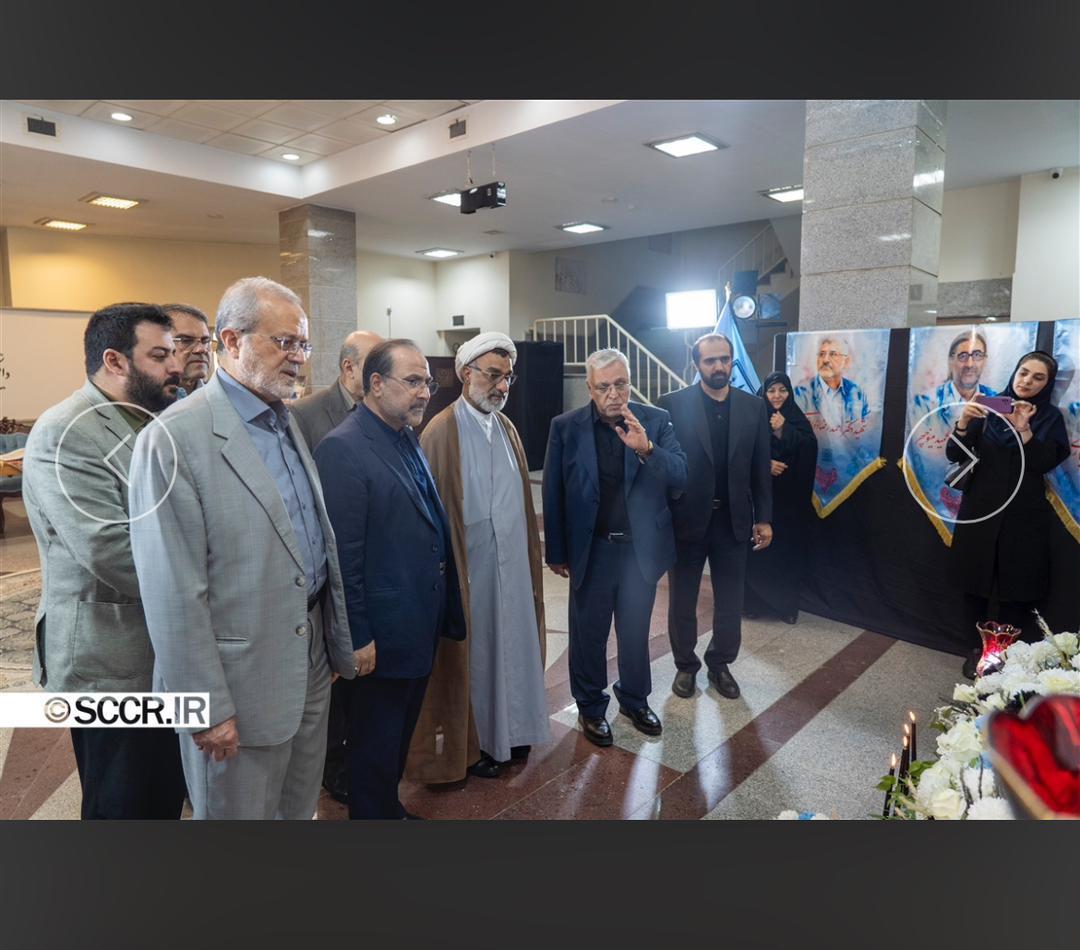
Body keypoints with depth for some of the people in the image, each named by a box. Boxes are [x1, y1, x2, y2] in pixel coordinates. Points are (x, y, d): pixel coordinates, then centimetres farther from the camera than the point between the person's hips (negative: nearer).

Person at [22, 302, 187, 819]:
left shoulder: (154, 422, 8)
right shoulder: (65, 434, -17)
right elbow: (112, 553, -27)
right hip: (114, 663, -7)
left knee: (166, 797, 21)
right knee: (125, 806, 10)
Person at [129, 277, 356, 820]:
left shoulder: (289, 423, 7)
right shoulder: (176, 439, -18)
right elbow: (173, 593, -18)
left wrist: (337, 643, 12)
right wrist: (207, 708, -15)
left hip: (311, 661, 7)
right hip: (241, 678, -7)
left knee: (300, 807, 22)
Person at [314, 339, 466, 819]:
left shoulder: (408, 440, 7)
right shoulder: (342, 448, -20)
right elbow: (342, 554, -21)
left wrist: (442, 610, 11)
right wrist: (357, 637, -18)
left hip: (422, 623, 8)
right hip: (383, 633, -8)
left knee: (401, 734, 24)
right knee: (375, 743, 13)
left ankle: (390, 806, 44)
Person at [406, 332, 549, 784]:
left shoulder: (506, 426, 7)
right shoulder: (441, 432, -14)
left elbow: (520, 496, 11)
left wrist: (530, 552, 10)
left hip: (512, 562, 7)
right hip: (470, 567, -6)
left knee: (509, 643, 18)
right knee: (471, 651, 9)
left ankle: (508, 729, 38)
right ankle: (469, 743, 29)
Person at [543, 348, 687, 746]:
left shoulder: (656, 420, -4)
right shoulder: (565, 427, -8)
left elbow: (680, 475, -10)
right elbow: (553, 493, -4)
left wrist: (646, 448, -29)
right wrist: (556, 553, -2)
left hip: (642, 547, 2)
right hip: (591, 550, -1)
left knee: (636, 631, 19)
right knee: (588, 634, 13)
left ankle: (635, 699, 42)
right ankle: (591, 708, 34)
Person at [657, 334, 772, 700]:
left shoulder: (753, 407, 2)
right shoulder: (673, 404, -8)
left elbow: (761, 468, 6)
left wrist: (763, 518, 5)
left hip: (733, 521, 3)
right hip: (687, 520, -2)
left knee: (731, 602, 13)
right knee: (682, 601, 12)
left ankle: (720, 664, 35)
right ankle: (685, 665, 32)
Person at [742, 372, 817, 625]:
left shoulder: (797, 420, 6)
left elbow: (807, 453, -8)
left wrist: (782, 431, -19)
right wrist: (766, 465, -18)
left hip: (790, 497, 1)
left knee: (787, 548, 4)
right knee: (757, 548, -1)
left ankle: (787, 604, 17)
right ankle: (753, 601, 13)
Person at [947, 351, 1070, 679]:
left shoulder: (1050, 417, 2)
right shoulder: (989, 409, 1)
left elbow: (1046, 463, -10)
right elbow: (955, 455, -6)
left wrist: (1025, 432, -23)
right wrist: (963, 424, -24)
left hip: (1023, 515, 0)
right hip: (980, 509, 0)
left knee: (1016, 588, 5)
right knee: (974, 582, 5)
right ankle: (978, 648, 18)